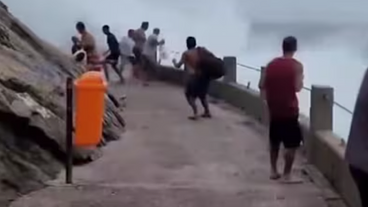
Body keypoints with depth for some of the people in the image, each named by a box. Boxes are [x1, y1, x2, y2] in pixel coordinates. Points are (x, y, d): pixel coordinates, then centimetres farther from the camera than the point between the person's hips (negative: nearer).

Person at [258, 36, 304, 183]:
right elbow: (298, 87, -18)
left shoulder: (271, 64, 4)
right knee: (292, 144, 1)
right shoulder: (297, 65, -11)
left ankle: (273, 171, 24)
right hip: (289, 110, -6)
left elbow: (261, 85, 3)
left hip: (274, 109, 6)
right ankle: (287, 175, 1)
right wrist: (301, 79, 3)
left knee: (274, 141, 19)